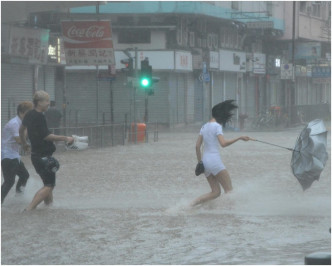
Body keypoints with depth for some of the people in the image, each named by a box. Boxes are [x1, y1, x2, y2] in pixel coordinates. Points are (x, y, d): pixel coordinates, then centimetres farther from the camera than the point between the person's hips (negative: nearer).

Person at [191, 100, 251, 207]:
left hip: (205, 161, 8)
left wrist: (200, 162, 18)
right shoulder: (217, 126, -8)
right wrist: (239, 138, -17)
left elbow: (197, 146, 13)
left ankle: (193, 203, -5)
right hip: (215, 161, -8)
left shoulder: (204, 127, 14)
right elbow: (223, 143, -22)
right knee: (229, 190, -4)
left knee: (215, 192, 10)